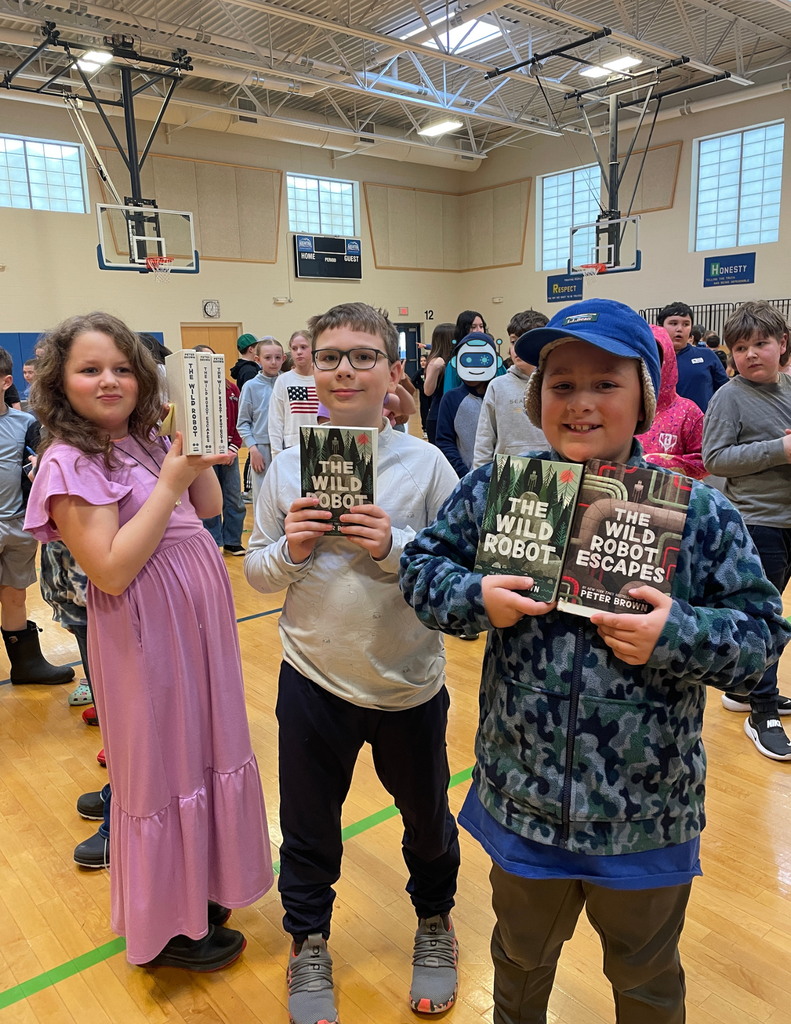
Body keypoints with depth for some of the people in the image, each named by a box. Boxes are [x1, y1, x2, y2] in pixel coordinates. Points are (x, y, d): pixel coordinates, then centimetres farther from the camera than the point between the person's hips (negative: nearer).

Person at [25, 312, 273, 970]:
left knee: (202, 748, 20)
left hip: (198, 618, 8)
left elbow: (209, 508, 10)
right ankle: (167, 930, 31)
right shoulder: (69, 461, -16)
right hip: (147, 633, -8)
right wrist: (170, 483, -22)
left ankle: (197, 886, 44)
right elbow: (110, 571, -23)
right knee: (161, 763, 8)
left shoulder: (144, 444, 8)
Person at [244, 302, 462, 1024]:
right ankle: (308, 941, 46)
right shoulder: (287, 468, -3)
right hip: (313, 681, 1)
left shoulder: (425, 464, -11)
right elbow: (257, 572, 3)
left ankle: (435, 920, 51)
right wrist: (290, 549, -18)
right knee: (308, 826, 18)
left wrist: (395, 548, -26)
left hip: (409, 684, -1)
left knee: (427, 815, 21)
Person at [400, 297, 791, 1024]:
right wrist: (475, 597, -19)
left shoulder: (698, 512, -13)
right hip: (523, 795, 2)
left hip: (647, 812, -1)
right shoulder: (494, 490, -9)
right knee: (521, 958, 30)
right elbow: (421, 566, 0)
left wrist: (678, 635, -27)